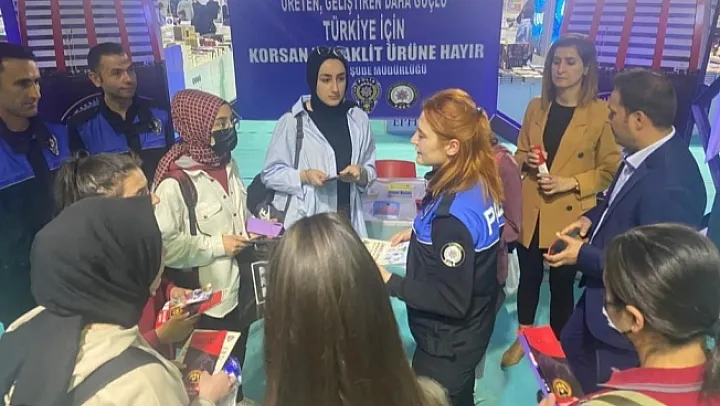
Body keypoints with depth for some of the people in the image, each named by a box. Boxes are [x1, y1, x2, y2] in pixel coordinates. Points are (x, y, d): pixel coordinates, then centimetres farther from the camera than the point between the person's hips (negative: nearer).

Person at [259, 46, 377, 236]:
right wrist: (304, 176, -16)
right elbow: (270, 174, -2)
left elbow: (370, 171, 10)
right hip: (304, 224, -3)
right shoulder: (292, 122, -5)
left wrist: (360, 173, -11)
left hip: (348, 220, 3)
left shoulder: (358, 118, 4)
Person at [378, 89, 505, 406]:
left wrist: (389, 283, -23)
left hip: (448, 345, -8)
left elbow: (452, 300, -28)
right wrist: (419, 232, 3)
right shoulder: (478, 181, -8)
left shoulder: (454, 214, -34)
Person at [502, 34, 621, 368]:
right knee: (529, 277, 17)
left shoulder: (601, 113, -10)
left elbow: (611, 170, -7)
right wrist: (526, 160, -10)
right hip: (530, 212, 4)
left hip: (569, 216, -3)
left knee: (562, 284, 11)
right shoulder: (536, 107, 4)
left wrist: (572, 183, -20)